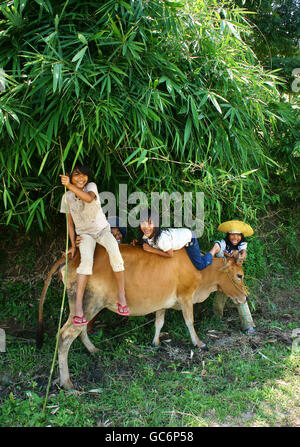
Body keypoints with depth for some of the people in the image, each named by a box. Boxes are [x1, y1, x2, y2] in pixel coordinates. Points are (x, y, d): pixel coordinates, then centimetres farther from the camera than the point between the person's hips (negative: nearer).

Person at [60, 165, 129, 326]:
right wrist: (73, 245, 2)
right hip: (85, 234, 0)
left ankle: (122, 298, -21)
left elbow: (89, 198, -30)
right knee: (86, 260, -29)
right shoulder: (67, 197, 0)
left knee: (115, 253, -30)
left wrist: (70, 186, -38)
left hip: (102, 229, 0)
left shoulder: (91, 186, -5)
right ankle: (78, 308, -32)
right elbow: (70, 223, 6)